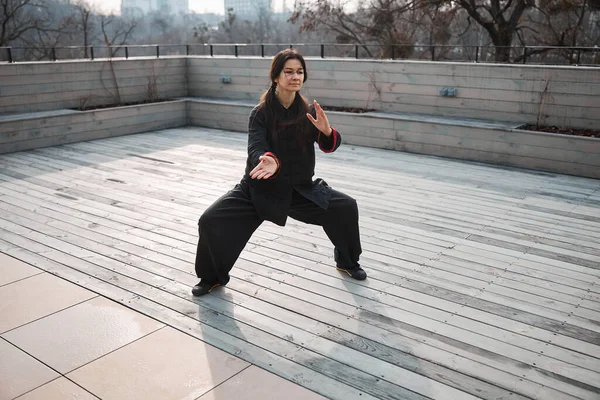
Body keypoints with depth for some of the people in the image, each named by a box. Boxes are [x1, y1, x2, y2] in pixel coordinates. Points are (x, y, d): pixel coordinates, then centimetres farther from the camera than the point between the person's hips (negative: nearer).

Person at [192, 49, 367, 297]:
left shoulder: (309, 112, -6)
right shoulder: (261, 113, -15)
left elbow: (329, 146, -15)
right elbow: (256, 148, -28)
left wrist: (327, 131, -39)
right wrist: (269, 161, -51)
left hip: (300, 188, 3)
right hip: (260, 189, -2)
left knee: (346, 207, -5)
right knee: (210, 220, -18)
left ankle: (347, 261, 23)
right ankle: (213, 277, 9)